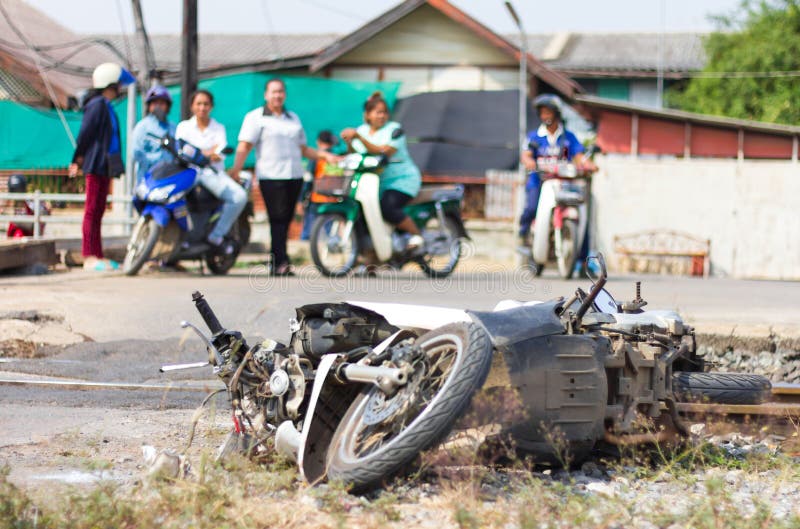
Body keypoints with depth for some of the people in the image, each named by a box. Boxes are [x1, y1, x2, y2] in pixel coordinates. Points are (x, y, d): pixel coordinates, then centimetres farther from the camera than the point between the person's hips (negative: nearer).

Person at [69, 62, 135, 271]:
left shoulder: (106, 105, 19)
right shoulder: (97, 105, -12)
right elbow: (86, 133, -14)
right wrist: (78, 159, -12)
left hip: (104, 166, 10)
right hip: (96, 165, -10)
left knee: (98, 211, 11)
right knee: (92, 210, -9)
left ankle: (97, 255, 14)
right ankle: (89, 256, -9)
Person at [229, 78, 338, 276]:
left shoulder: (293, 118, 23)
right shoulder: (255, 117, 5)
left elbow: (303, 149, 26)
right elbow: (244, 146, -5)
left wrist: (325, 155, 13)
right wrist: (236, 169, -16)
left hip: (294, 176, 6)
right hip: (271, 176, -6)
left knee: (286, 220, 4)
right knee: (278, 219, -14)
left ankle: (275, 261, 11)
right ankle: (281, 262, -18)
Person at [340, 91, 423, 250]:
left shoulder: (394, 129, -9)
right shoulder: (362, 130, 10)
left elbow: (383, 152, -24)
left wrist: (358, 137, -31)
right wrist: (349, 142, -20)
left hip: (402, 179, -6)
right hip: (374, 182, 6)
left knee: (387, 207, -30)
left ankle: (416, 235, -14)